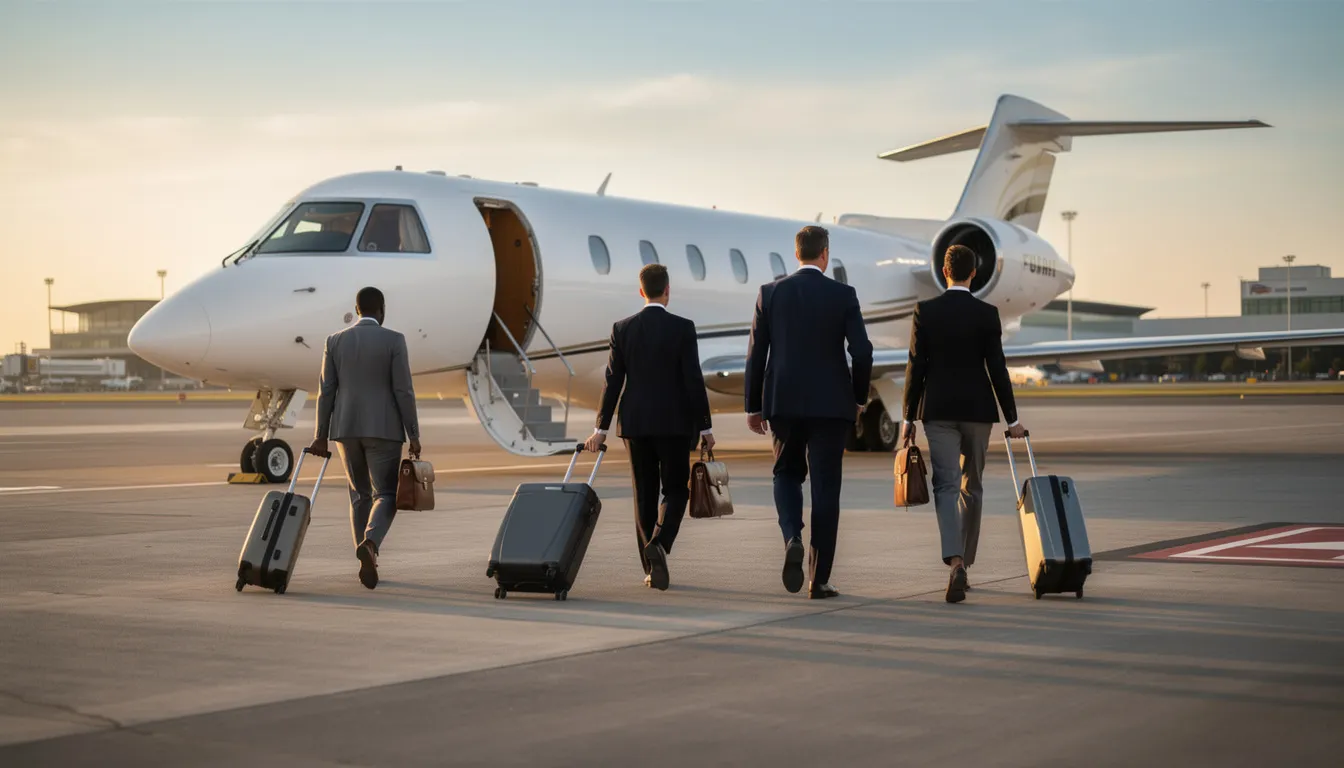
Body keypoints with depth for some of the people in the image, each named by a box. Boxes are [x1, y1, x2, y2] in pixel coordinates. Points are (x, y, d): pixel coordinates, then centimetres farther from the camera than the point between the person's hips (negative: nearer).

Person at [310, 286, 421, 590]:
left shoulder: (335, 340, 3)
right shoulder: (394, 340, -7)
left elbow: (327, 391, 2)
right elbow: (403, 391, -10)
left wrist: (321, 436, 5)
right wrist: (414, 435, -5)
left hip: (347, 428, 3)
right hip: (384, 428, -3)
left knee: (360, 494, 17)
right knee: (385, 496, 0)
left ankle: (368, 562, 14)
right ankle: (369, 544, -29)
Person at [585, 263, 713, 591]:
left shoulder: (622, 328, 0)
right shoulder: (683, 328, -7)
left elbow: (613, 382, 0)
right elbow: (694, 380, -9)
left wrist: (601, 428, 5)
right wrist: (705, 427, -2)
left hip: (635, 423, 3)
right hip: (674, 423, -2)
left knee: (645, 494, 9)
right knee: (675, 490, 9)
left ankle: (652, 569, 8)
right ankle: (658, 543, -17)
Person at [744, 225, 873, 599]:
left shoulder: (770, 293, 1)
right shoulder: (843, 295, -3)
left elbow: (756, 353, 1)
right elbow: (862, 351, -8)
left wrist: (753, 406, 9)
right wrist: (859, 397, 8)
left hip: (783, 401, 2)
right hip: (830, 403, -2)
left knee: (787, 473, 20)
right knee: (825, 488, 4)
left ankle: (792, 537, -8)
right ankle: (819, 579, 4)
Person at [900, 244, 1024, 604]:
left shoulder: (924, 311, -4)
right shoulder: (987, 313, -4)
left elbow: (916, 367, -4)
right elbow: (997, 368, -5)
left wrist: (909, 417, 4)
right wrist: (1012, 418, 3)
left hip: (938, 411, -1)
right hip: (977, 410, 1)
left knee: (946, 487, -5)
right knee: (971, 487, 15)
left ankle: (956, 563, -27)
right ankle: (964, 564, 23)